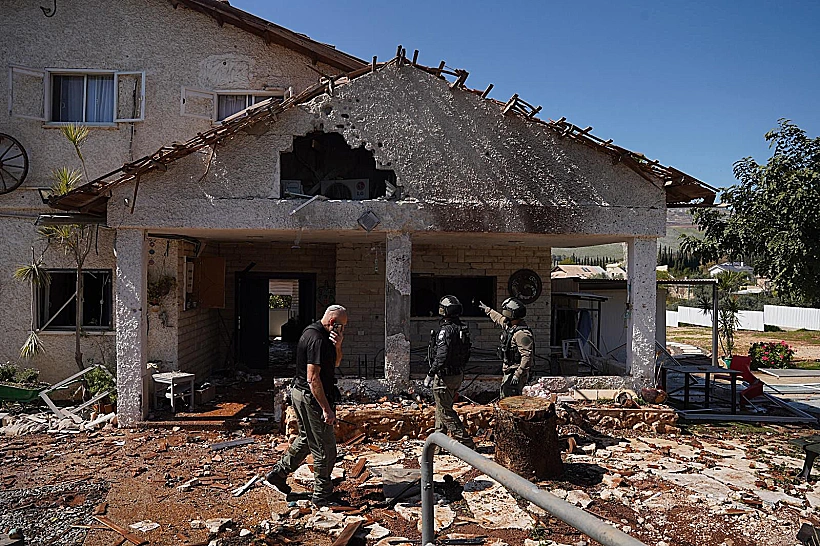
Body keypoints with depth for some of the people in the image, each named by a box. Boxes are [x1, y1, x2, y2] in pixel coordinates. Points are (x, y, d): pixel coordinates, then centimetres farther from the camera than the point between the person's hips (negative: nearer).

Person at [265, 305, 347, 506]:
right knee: (325, 448, 0)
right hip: (312, 398, -10)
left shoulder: (312, 332, 10)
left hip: (300, 393, 11)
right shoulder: (317, 340, -23)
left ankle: (278, 473, 37)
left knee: (306, 439, 25)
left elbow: (335, 363, 16)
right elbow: (313, 378, -27)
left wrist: (337, 346, -4)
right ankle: (322, 496, 12)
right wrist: (326, 409, -25)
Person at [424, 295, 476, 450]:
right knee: (442, 408, 19)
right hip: (458, 374, 9)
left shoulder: (446, 330, -20)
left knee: (445, 411, 0)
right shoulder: (463, 328, 7)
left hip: (445, 376, -9)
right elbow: (467, 353, 14)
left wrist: (430, 375, -20)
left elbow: (441, 356, -25)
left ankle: (466, 442, -1)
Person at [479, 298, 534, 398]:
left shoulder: (522, 333, -23)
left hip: (516, 373, -10)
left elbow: (527, 356, -27)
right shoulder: (509, 325, 8)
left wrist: (518, 375, -29)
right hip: (508, 373, 10)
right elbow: (499, 318, 31)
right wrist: (488, 310, 45)